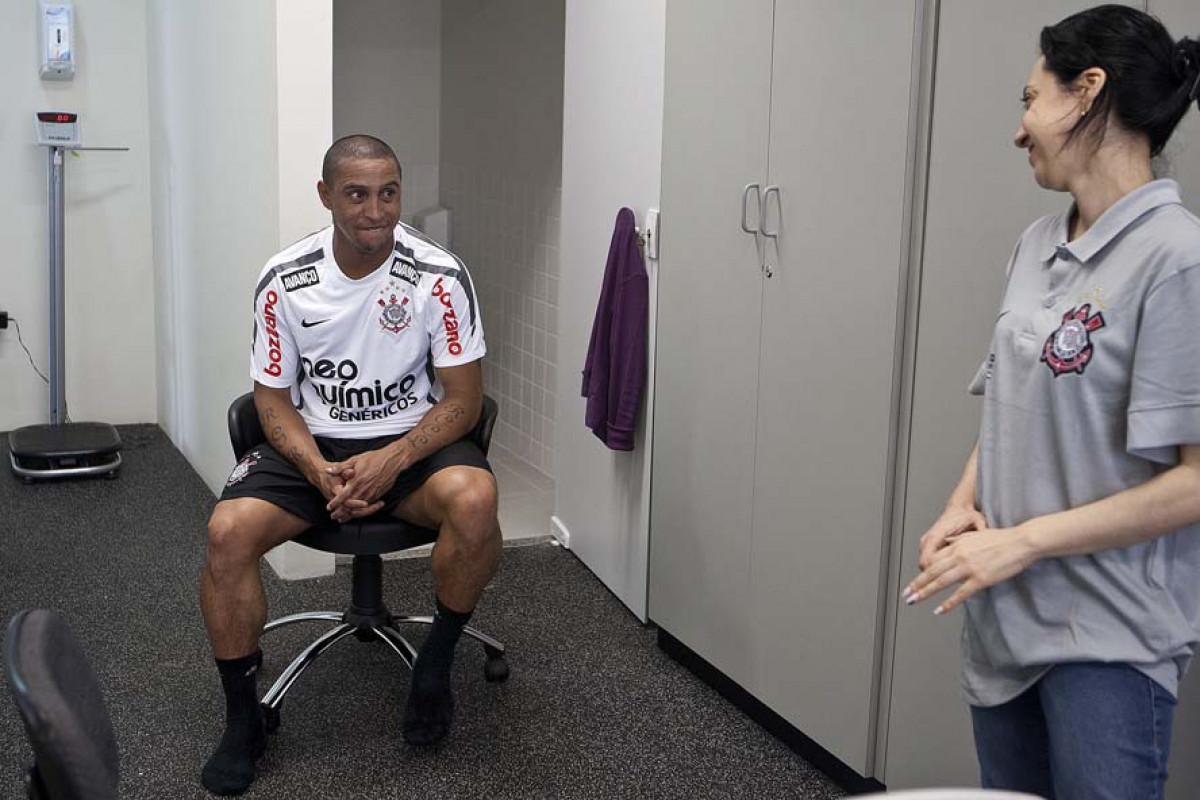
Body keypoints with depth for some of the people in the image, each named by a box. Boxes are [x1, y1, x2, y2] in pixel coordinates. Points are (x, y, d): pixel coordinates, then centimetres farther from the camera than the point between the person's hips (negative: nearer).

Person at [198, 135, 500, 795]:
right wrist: (321, 472, -18)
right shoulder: (284, 281, -6)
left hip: (413, 439, -1)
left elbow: (463, 399, -7)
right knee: (227, 531, -25)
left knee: (473, 498, -35)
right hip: (313, 444, 2)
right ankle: (242, 721, -5)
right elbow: (274, 400, 1)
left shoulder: (439, 276, -11)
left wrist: (393, 461, -23)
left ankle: (436, 662, -8)